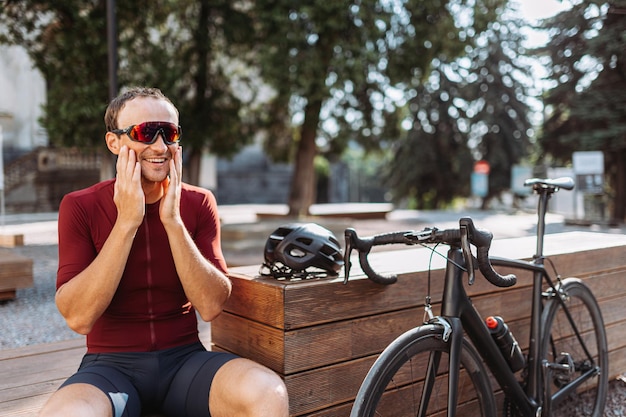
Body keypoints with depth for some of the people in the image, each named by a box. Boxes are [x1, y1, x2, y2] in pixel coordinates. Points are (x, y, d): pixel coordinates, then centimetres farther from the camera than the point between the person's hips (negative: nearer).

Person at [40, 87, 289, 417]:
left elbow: (211, 306, -9)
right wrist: (127, 221, -18)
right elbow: (78, 318, -14)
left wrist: (172, 220, -17)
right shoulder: (80, 207, -3)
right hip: (111, 365, 0)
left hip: (185, 359, 1)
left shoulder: (199, 203, 2)